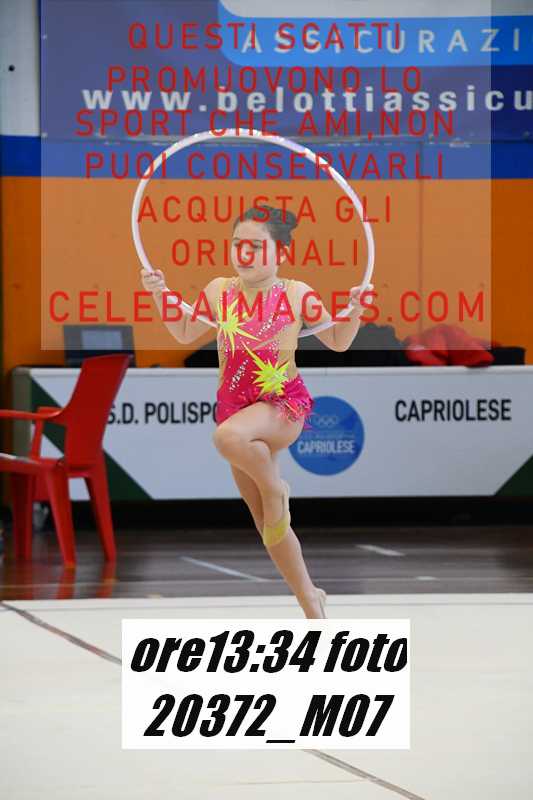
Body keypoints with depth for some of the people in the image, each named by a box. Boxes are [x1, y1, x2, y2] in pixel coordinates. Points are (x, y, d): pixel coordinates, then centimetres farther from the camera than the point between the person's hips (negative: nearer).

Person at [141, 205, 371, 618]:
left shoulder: (296, 294, -5)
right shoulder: (219, 290, 4)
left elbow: (338, 342, 5)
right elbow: (185, 334, 19)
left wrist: (355, 311, -13)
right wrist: (160, 295, 6)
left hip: (285, 404, -5)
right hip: (235, 406, 5)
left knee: (228, 436, -40)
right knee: (266, 522, 8)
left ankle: (275, 488, -11)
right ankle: (311, 600, 23)